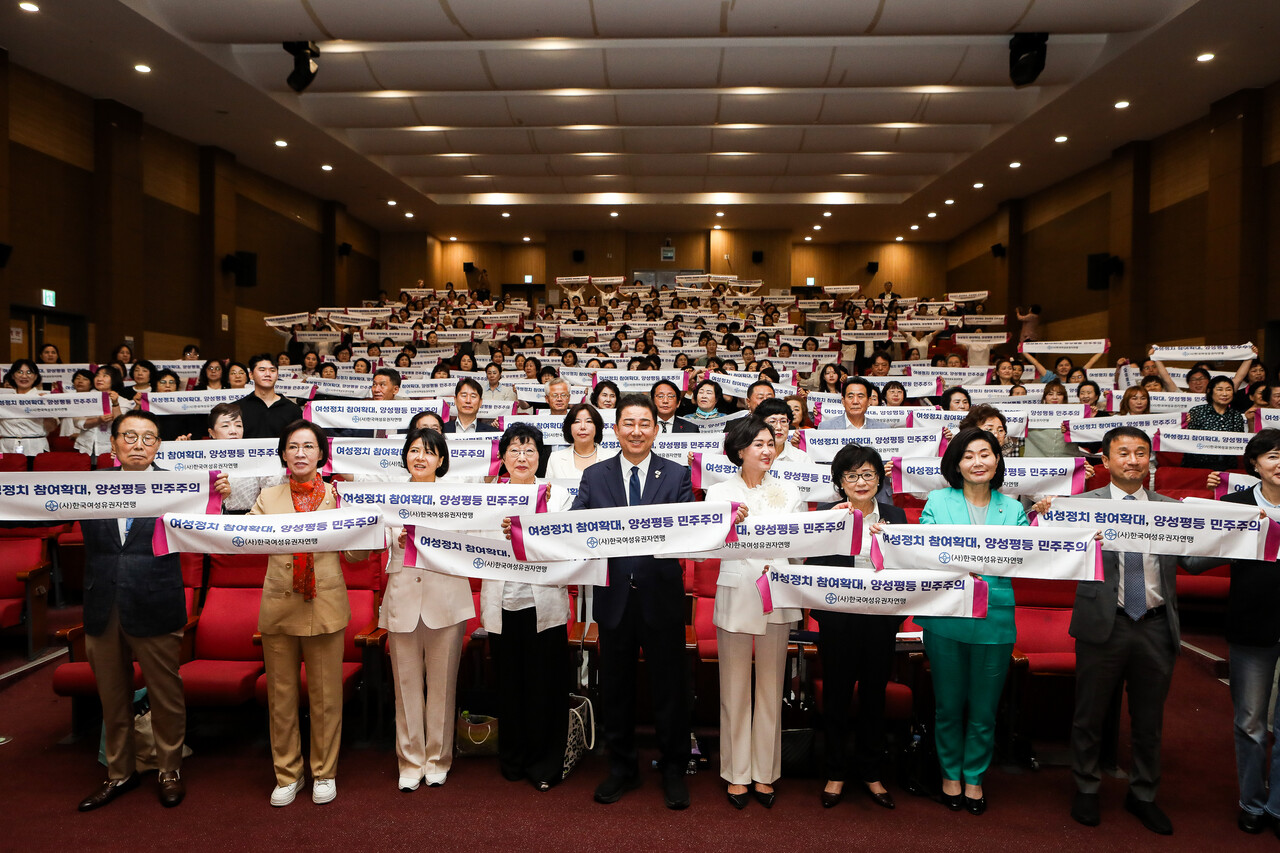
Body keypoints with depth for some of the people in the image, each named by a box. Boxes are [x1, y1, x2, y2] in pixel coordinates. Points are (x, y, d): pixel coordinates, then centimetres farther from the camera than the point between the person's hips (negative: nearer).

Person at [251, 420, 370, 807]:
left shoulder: (337, 495, 3)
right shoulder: (269, 498, 8)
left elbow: (355, 554, 1)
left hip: (325, 607, -1)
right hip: (278, 607, 2)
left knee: (325, 695, 7)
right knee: (281, 695, 10)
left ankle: (325, 773, 23)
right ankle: (287, 774, 27)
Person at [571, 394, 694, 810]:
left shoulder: (677, 475, 2)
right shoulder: (595, 476, 5)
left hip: (661, 594, -1)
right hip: (614, 595, 2)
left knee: (669, 685, 8)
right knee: (615, 685, 13)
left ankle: (673, 770, 26)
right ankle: (622, 766, 31)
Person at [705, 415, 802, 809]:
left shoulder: (788, 493, 8)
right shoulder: (719, 493, 2)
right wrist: (731, 524, -23)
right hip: (735, 595, -1)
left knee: (770, 688, 9)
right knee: (735, 689, 6)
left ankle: (765, 772, 21)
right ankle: (737, 772, 19)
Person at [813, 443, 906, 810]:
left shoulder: (894, 515, 7)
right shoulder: (826, 513, -1)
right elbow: (813, 562, -11)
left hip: (880, 619, 2)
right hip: (838, 618, -2)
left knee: (874, 695, 12)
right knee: (837, 694, 8)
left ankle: (870, 773, 28)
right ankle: (835, 773, 24)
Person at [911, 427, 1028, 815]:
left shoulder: (1012, 509, 8)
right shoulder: (938, 501, 3)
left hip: (995, 621, 1)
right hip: (946, 619, -1)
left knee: (984, 709, 11)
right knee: (948, 705, 11)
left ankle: (974, 776, 31)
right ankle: (951, 773, 32)